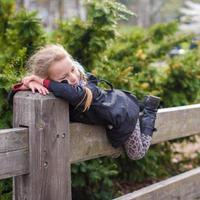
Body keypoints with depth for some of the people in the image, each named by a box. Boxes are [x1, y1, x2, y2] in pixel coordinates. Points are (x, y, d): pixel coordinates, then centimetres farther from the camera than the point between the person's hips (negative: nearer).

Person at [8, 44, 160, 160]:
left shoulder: (86, 87, -41)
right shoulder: (57, 90, -26)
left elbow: (77, 94, -66)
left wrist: (43, 82, -60)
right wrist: (29, 84, -47)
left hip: (123, 115, -6)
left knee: (137, 154, 20)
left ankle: (148, 109, 30)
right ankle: (141, 108, 43)